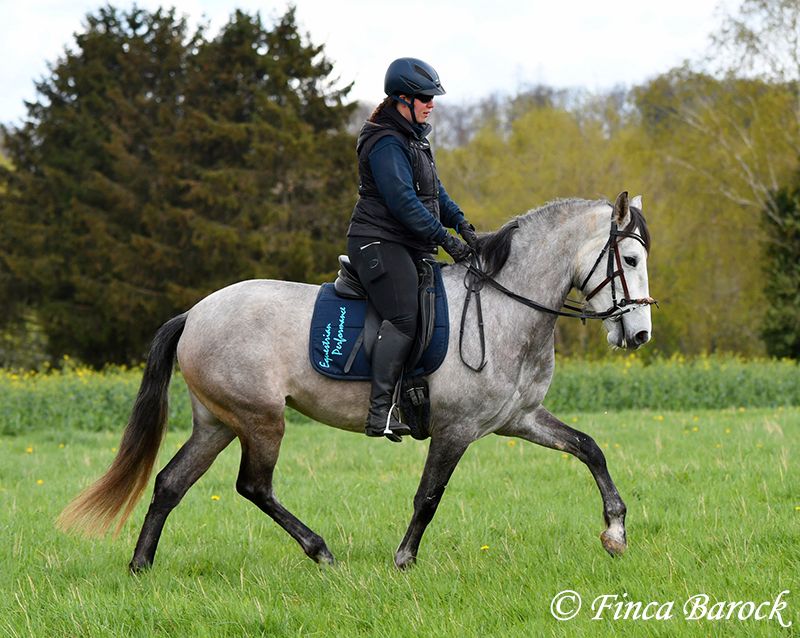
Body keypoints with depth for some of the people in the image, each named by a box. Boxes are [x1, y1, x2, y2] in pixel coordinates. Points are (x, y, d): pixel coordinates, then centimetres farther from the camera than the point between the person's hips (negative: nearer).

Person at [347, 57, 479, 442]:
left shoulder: (414, 137, 19)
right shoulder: (386, 143, -13)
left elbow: (434, 191, 25)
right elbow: (402, 201, -21)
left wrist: (461, 223, 9)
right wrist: (444, 238, -22)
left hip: (410, 247, 11)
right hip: (378, 243, -11)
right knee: (404, 317, -24)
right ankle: (381, 412, -29)